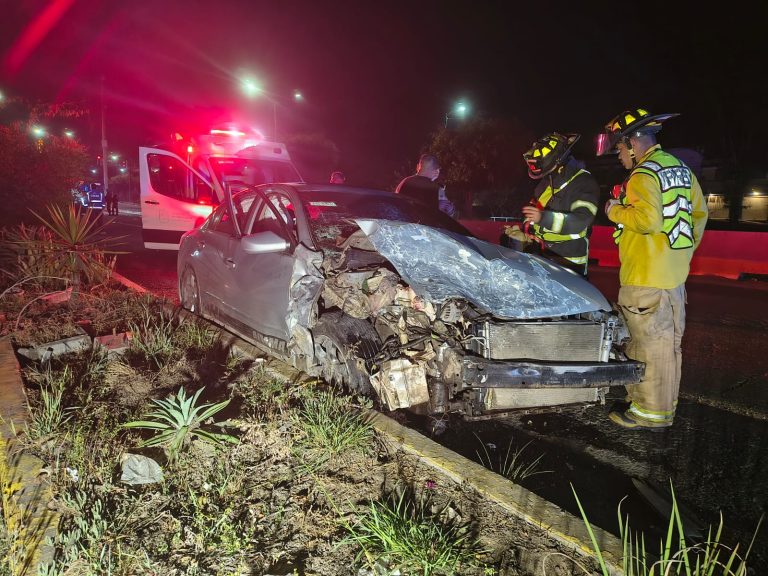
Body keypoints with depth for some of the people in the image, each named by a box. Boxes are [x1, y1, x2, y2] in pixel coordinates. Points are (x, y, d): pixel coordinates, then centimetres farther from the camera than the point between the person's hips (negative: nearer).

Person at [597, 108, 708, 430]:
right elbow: (700, 213, 20)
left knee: (649, 343, -2)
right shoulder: (680, 169, 14)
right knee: (669, 342, 17)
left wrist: (615, 211, -12)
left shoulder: (644, 174, -15)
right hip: (676, 275, 10)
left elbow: (648, 219, -28)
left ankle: (649, 413, 7)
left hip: (646, 279, -10)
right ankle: (665, 407, 30)